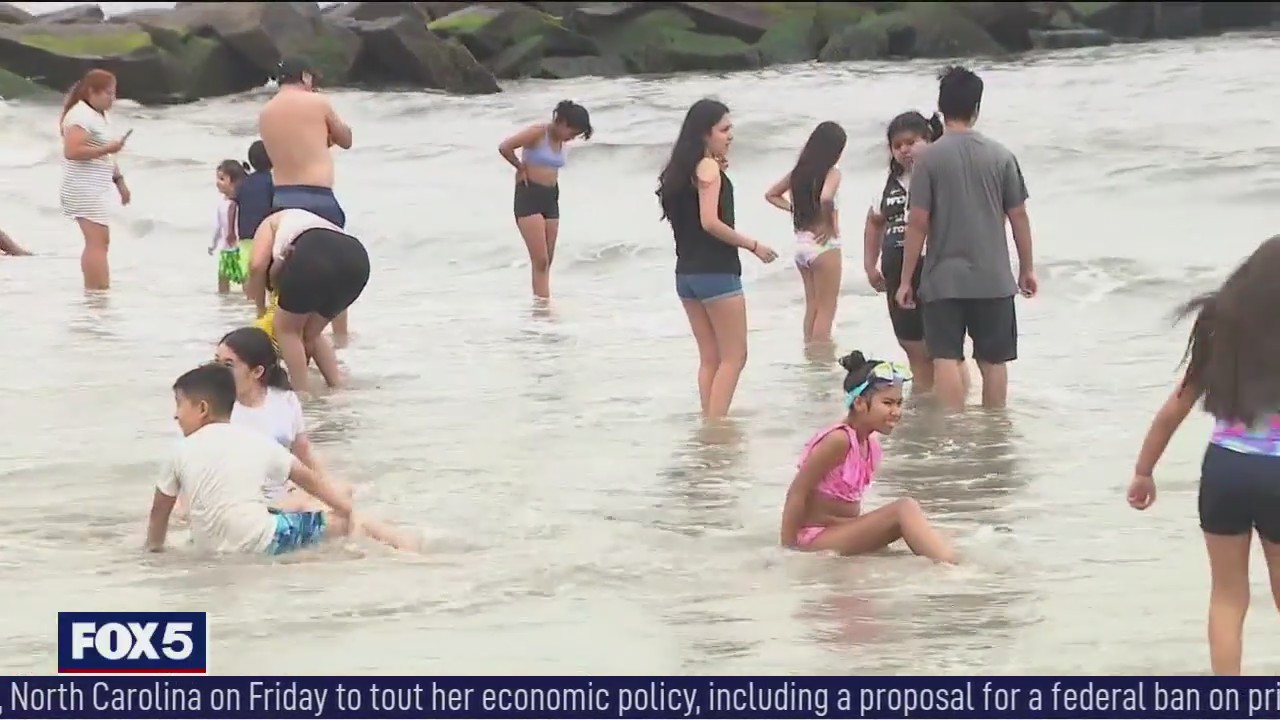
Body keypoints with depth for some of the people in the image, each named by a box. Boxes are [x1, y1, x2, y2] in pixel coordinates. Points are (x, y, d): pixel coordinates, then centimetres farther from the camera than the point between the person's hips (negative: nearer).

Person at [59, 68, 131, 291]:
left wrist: (119, 181, 22)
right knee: (98, 241, -16)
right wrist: (106, 149, -23)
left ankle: (92, 289, 14)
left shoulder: (100, 116, 18)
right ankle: (100, 290, -21)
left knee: (97, 242, 11)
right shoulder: (81, 116, -15)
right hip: (84, 188, -11)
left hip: (94, 189, 11)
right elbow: (72, 151, -26)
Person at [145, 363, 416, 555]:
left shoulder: (183, 452, 5)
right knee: (343, 522, 9)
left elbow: (159, 510, 11)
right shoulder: (256, 441, 5)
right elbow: (308, 479, 10)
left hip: (213, 550, 3)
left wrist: (154, 548, 26)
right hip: (260, 541, -3)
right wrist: (349, 510, 19)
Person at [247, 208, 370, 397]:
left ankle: (303, 395, 9)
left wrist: (261, 309, 23)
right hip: (356, 258, 7)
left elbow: (257, 265, 11)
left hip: (314, 254, -6)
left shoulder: (271, 223, 31)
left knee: (286, 329, 16)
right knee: (311, 333, 27)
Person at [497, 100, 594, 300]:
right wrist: (521, 167, -8)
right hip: (529, 196, -8)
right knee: (540, 260, -13)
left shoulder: (560, 140, 10)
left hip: (551, 197, 8)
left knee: (546, 262, 6)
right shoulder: (538, 133, -13)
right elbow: (504, 147, -23)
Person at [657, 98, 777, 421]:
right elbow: (710, 222, -20)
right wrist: (753, 246, -12)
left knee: (710, 358, 11)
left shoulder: (682, 169, 13)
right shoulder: (709, 167, -12)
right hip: (716, 273, -8)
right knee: (734, 357, -3)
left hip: (686, 273, 8)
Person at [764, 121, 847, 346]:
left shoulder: (799, 172, 7)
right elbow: (825, 198, -33)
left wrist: (795, 209, 10)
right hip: (824, 245, -7)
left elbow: (771, 195, 17)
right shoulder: (831, 173, -13)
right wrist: (830, 225, -17)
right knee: (826, 310, 0)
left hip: (801, 244, 7)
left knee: (812, 306, 15)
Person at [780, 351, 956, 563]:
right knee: (905, 509, -23)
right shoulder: (839, 440, -18)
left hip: (844, 531, 9)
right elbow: (797, 493, -17)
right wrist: (788, 552, -17)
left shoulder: (870, 441, 8)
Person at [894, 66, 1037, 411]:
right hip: (993, 278, 2)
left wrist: (905, 279, -1)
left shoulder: (930, 157, -7)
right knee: (993, 359, 10)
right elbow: (1019, 217, 3)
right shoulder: (1000, 156, 0)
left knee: (946, 357, -2)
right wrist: (1027, 268, 16)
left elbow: (917, 222, -8)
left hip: (944, 278, -2)